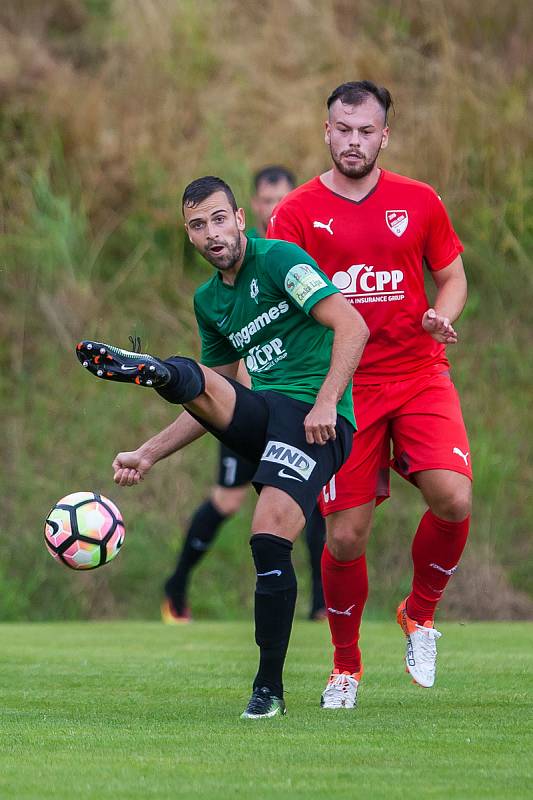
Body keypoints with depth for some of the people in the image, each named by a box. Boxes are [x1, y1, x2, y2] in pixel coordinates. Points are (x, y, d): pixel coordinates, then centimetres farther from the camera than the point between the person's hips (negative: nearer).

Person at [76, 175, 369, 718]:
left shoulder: (277, 259, -4)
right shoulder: (209, 300, 19)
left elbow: (352, 326, -13)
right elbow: (217, 399, 27)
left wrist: (326, 403, -22)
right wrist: (148, 454, 20)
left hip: (313, 419, -7)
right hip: (261, 414, 7)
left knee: (269, 537, -22)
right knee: (194, 383, -23)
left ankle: (269, 687, -14)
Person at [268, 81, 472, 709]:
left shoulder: (419, 202, 7)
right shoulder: (296, 213, 2)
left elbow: (453, 276, 15)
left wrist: (442, 317, -6)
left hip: (419, 374, 1)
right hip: (342, 388, -1)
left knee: (453, 498, -21)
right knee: (346, 535, -5)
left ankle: (420, 615, 7)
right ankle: (345, 667, 18)